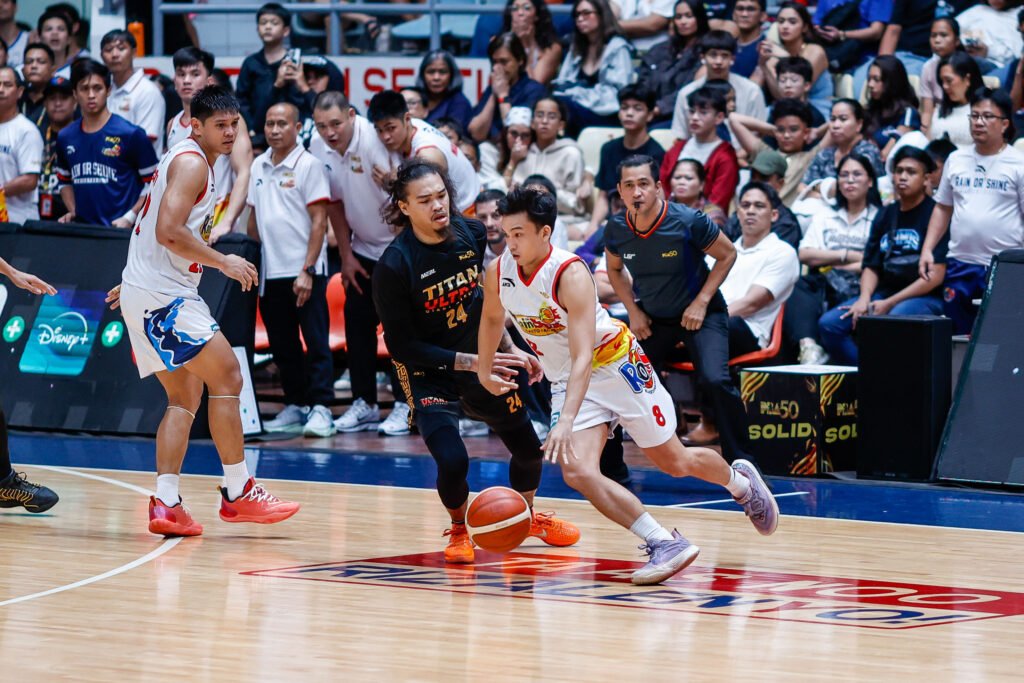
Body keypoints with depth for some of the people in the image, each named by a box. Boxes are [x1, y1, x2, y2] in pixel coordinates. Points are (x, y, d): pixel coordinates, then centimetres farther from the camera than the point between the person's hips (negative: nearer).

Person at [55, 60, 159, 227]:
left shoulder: (131, 135, -3)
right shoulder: (65, 138, 12)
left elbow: (152, 183, -2)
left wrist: (129, 218, -10)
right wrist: (72, 211, 9)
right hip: (80, 229, 4)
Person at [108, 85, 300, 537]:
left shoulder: (186, 160, 18)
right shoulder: (192, 162, -13)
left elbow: (157, 231, 27)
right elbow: (169, 232, -25)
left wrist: (133, 284, 34)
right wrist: (224, 263, -17)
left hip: (147, 293, 10)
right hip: (164, 295, -10)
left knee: (185, 396, 10)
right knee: (226, 376, -8)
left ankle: (166, 504, 4)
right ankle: (238, 493, -4)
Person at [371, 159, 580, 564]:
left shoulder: (471, 234, -10)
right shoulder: (394, 265, -26)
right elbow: (400, 346, -21)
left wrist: (510, 350, 6)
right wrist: (470, 363, -23)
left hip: (481, 358, 5)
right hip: (428, 373, -5)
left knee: (529, 449, 14)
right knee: (453, 462, -22)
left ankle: (525, 518, 47)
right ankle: (459, 530, 12)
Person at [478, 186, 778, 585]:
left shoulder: (570, 275, -30)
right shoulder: (498, 273, -12)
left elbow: (583, 357, -38)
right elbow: (492, 318, 14)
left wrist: (566, 421, -48)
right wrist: (484, 372, 20)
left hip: (616, 366, -5)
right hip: (566, 380, 5)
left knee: (675, 463, 9)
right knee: (577, 472, -19)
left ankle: (740, 482, 41)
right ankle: (664, 544, -14)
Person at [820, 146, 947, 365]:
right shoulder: (885, 215, 16)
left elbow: (935, 276, -10)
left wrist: (889, 304, -13)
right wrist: (864, 298, -6)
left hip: (924, 297, -7)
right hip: (883, 293, 7)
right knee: (829, 324, -14)